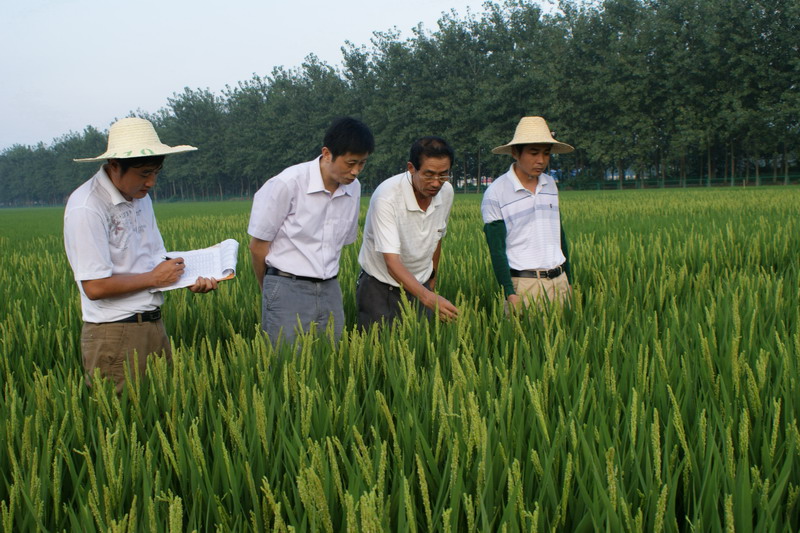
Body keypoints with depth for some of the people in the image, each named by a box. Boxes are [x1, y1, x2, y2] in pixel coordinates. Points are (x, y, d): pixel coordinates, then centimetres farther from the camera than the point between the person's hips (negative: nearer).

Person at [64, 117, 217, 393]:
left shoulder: (140, 196, 10)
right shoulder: (86, 208, -18)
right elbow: (95, 287, -21)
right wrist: (153, 278, -11)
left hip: (154, 326, 8)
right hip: (114, 335, -8)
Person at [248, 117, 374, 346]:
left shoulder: (354, 189, 3)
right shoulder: (288, 184, -14)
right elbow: (258, 246, -5)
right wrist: (270, 291, 8)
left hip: (329, 291, 5)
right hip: (288, 289, -5)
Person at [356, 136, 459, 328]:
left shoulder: (446, 192, -8)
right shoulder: (386, 197, -27)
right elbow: (392, 263, -33)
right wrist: (429, 298, -46)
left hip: (419, 286, 5)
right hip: (379, 288, -5)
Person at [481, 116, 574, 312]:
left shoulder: (550, 185, 11)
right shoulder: (495, 194, -7)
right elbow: (496, 248, -9)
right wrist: (510, 293, -14)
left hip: (559, 281, 5)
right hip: (523, 284, -5)